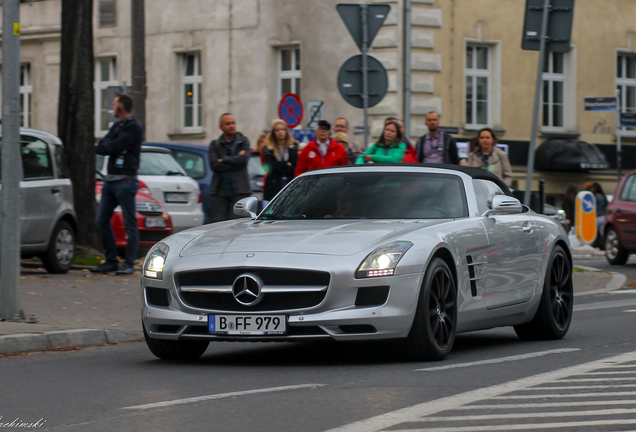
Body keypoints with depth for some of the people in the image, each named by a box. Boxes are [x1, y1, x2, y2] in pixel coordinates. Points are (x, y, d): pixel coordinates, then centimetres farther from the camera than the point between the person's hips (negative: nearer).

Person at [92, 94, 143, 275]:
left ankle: (129, 263, -3)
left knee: (130, 224, -5)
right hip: (110, 180, 9)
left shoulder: (134, 127, -8)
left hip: (125, 181, -9)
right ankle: (111, 260, 12)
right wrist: (112, 145, -5)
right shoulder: (117, 126, 19)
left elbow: (114, 147, -18)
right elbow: (100, 148, 12)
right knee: (102, 220, 6)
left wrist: (109, 144, 2)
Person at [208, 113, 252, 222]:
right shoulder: (215, 144, 11)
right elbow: (214, 165, -5)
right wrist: (235, 161, -6)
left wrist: (223, 160, -1)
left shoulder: (243, 141, 10)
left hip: (239, 191, -1)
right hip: (220, 192, 1)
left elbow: (244, 159, -9)